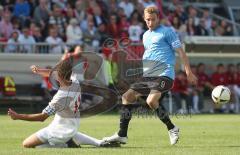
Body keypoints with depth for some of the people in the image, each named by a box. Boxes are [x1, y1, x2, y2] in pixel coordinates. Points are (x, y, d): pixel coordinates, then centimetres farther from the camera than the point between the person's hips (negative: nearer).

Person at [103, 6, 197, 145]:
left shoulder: (167, 31, -2)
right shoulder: (146, 35, 21)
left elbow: (180, 51, -6)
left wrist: (189, 72, -12)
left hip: (164, 74, -8)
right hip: (148, 76, 8)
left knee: (151, 100, -29)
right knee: (127, 97, 4)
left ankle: (172, 129, -11)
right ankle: (122, 135, 9)